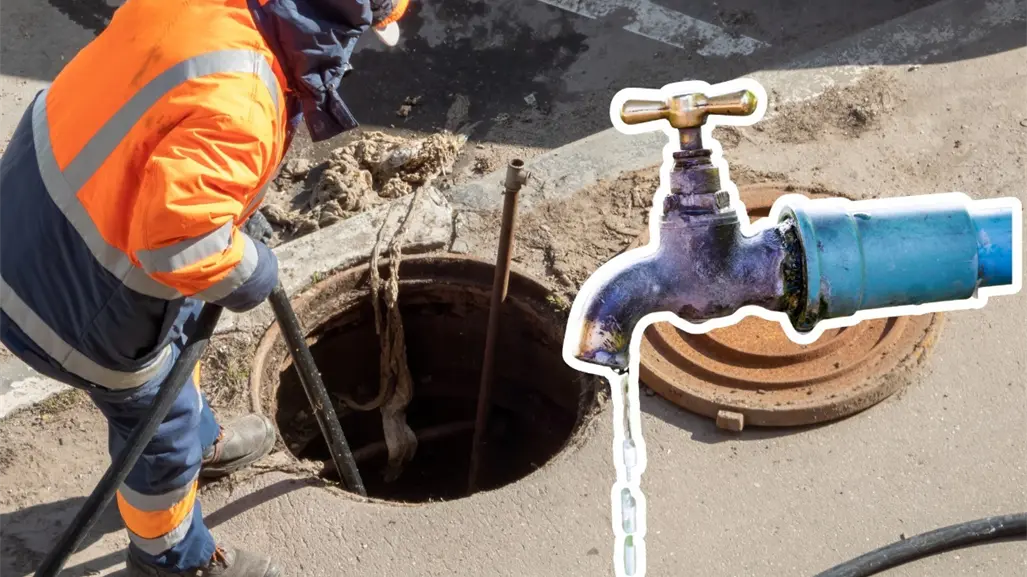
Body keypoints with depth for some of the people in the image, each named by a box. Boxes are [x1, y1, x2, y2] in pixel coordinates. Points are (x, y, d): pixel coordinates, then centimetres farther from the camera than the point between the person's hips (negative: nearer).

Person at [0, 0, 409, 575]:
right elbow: (176, 237, -41)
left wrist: (240, 201, 11)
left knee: (183, 323, 33)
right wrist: (249, 272, -20)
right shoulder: (235, 102, -35)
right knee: (161, 426, 16)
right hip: (77, 292, -8)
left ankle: (202, 444, 61)